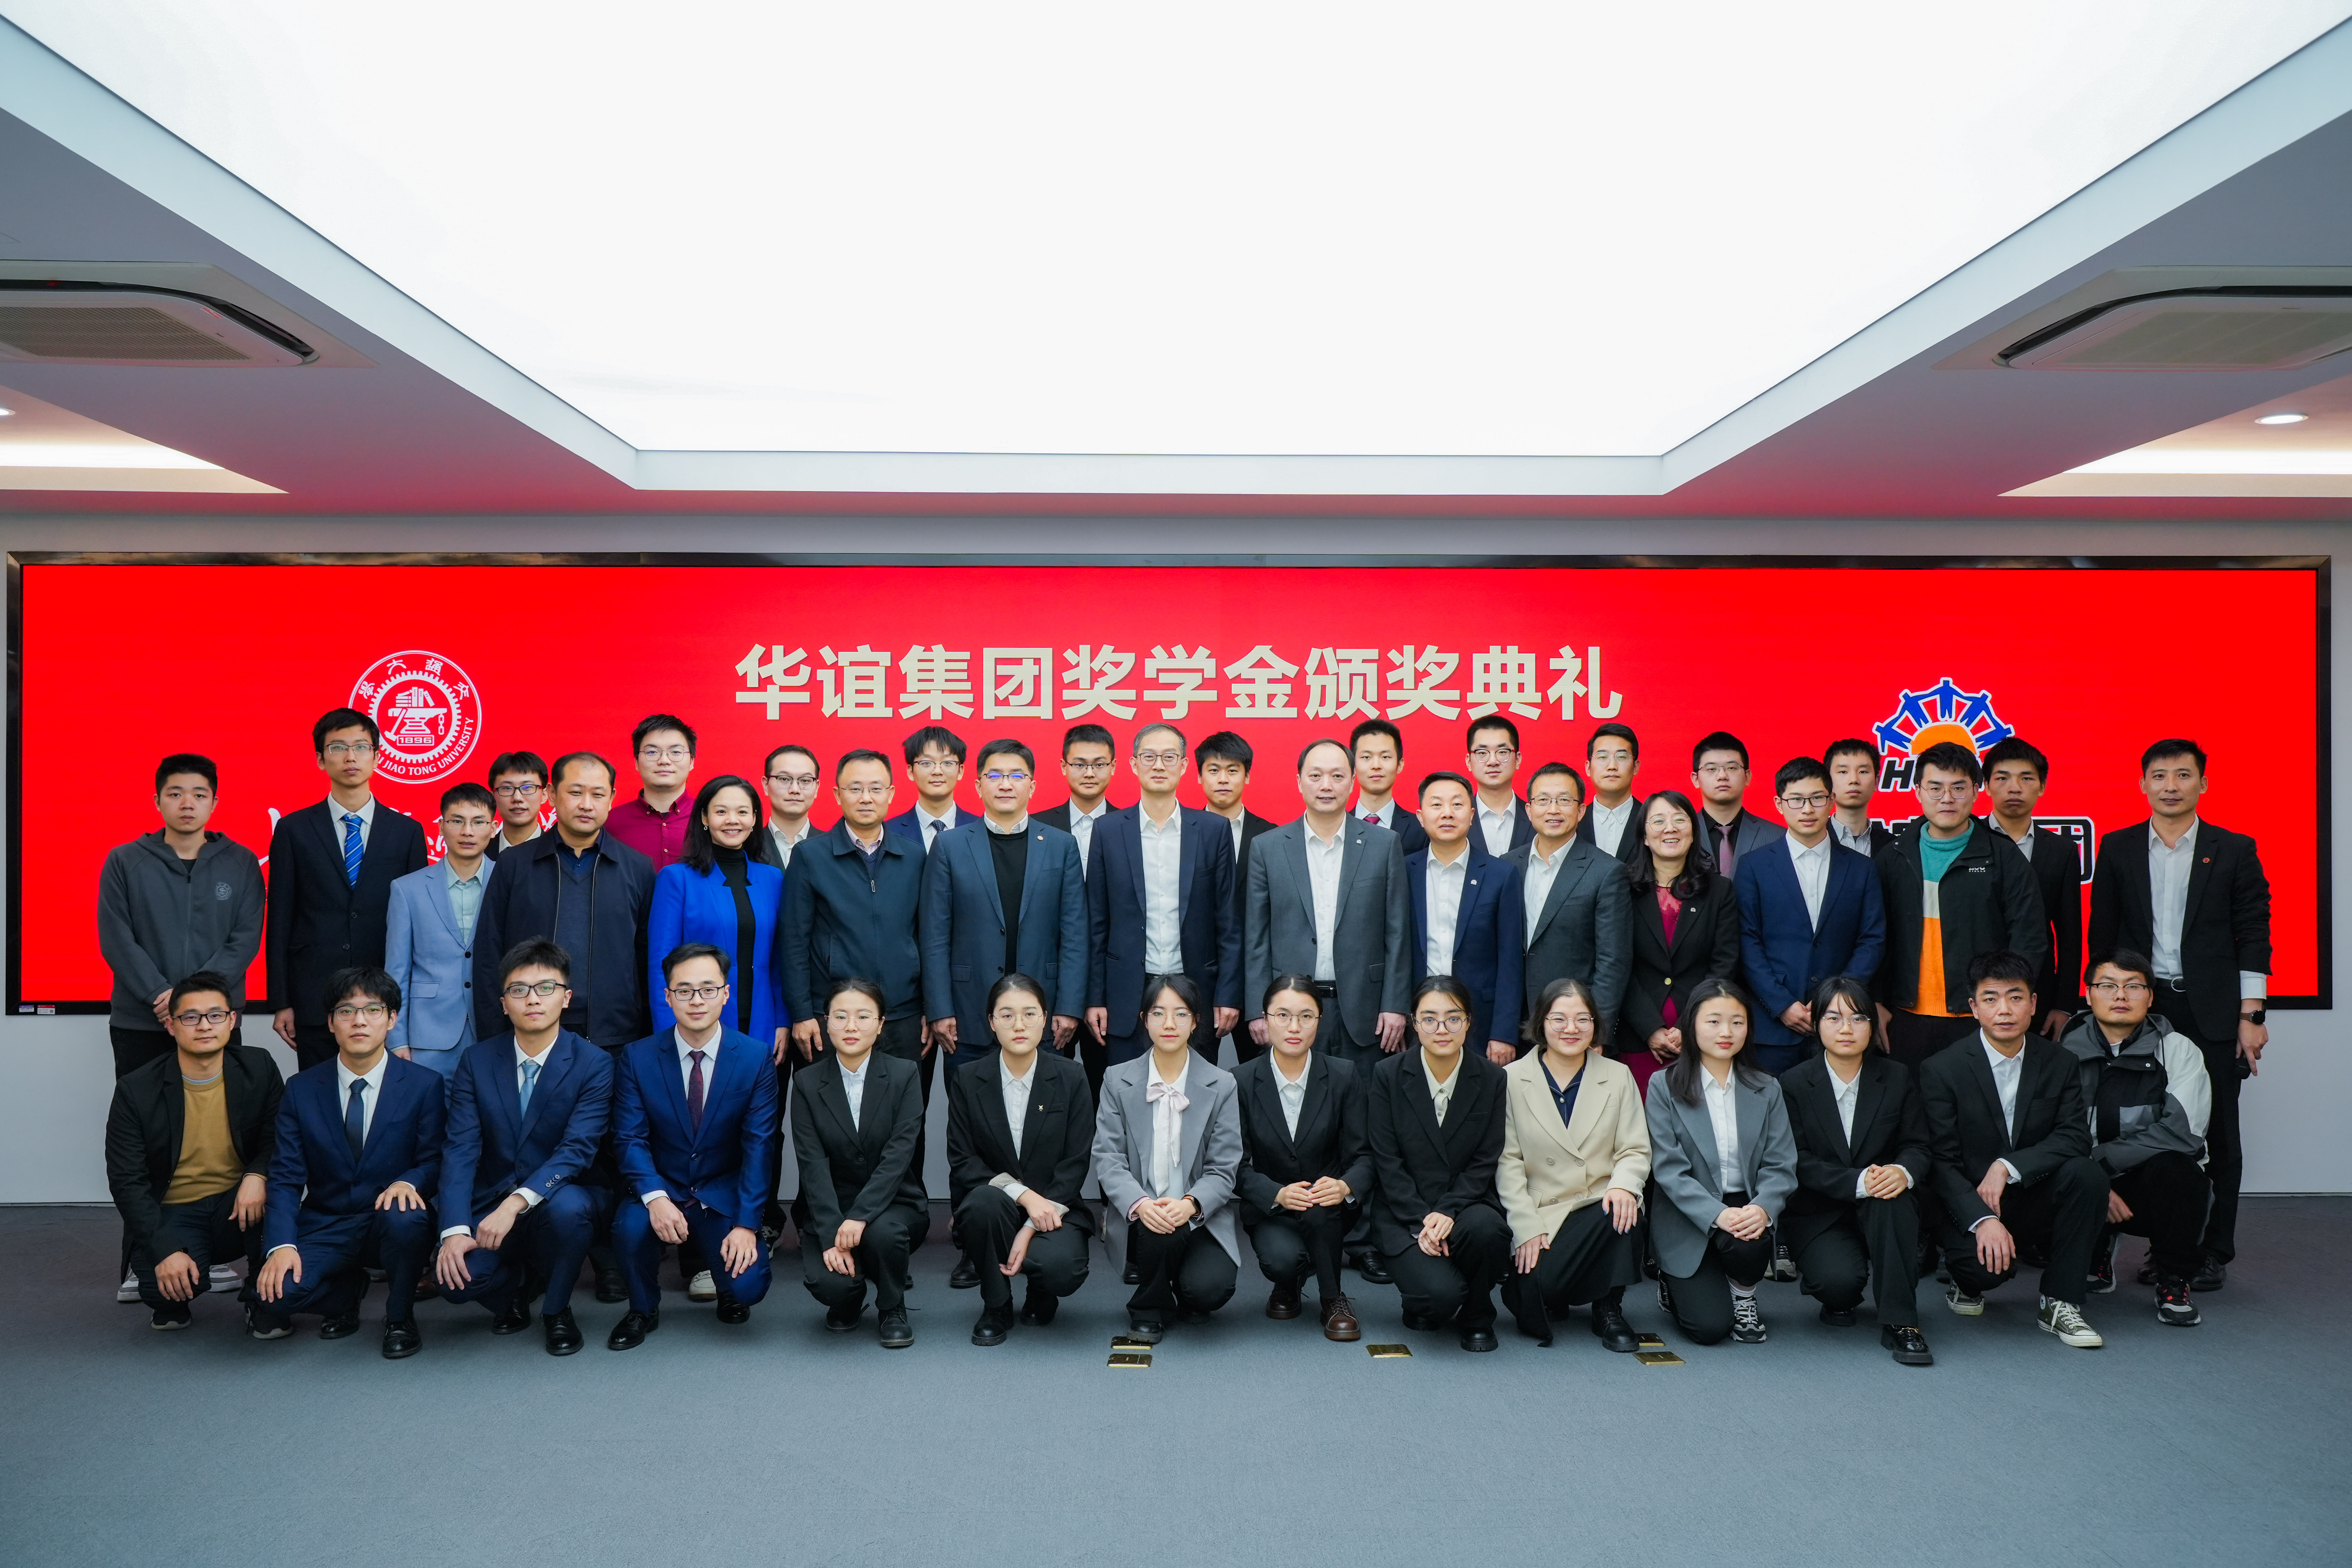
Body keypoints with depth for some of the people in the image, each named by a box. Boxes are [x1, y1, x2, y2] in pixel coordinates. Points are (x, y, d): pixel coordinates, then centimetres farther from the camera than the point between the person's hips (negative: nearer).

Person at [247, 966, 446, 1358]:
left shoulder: (425, 1085, -3)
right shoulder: (302, 1090, 2)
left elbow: (435, 1161, -2)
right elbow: (285, 1178, -2)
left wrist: (409, 1183, -27)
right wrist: (282, 1244, -18)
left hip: (391, 1221, -1)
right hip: (324, 1228, 2)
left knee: (406, 1219, -37)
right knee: (272, 1292, -27)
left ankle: (399, 1318, -6)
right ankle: (347, 1290, 11)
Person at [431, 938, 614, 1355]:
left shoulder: (594, 1065, -9)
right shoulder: (477, 1062, 0)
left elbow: (577, 1150, -20)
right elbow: (461, 1149, -9)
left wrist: (516, 1203, -35)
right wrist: (455, 1231, -23)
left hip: (562, 1196, -2)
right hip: (492, 1203, 2)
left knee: (568, 1207, -36)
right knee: (453, 1276, -25)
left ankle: (557, 1310, -5)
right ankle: (515, 1288, 14)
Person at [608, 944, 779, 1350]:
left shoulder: (755, 1058, -7)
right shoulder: (636, 1058, -5)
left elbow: (759, 1146, -10)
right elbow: (630, 1139, -9)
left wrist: (746, 1224, -19)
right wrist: (655, 1198, -28)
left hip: (724, 1196, -1)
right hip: (662, 1190, 1)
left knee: (748, 1285, -22)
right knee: (630, 1227, -32)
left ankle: (730, 1293, 19)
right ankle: (643, 1311, 1)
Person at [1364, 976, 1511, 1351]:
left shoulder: (1491, 1078, -1)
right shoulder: (1388, 1076, -5)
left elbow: (1485, 1161, -2)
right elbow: (1387, 1162, -6)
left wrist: (1448, 1212, -17)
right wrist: (1422, 1221, -16)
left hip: (1467, 1203, 2)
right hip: (1404, 1212, -2)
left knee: (1486, 1229, -34)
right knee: (1441, 1294, -26)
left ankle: (1476, 1317, -1)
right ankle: (1423, 1307, 14)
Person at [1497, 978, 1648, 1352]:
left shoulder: (1619, 1076, 8)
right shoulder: (1513, 1080, 1)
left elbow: (1635, 1150, 4)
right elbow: (1507, 1162, -2)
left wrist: (1623, 1184, -20)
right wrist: (1527, 1228, -13)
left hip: (1600, 1209, 2)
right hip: (1539, 1213, -2)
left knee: (1624, 1210, -33)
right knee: (1538, 1284, -27)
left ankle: (1609, 1310, -7)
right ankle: (1546, 1300, 13)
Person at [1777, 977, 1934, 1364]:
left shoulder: (1897, 1078, 3)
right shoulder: (1795, 1083, -4)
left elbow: (1919, 1146, -1)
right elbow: (1799, 1162, -11)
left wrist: (1904, 1172, -26)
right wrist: (1858, 1183, -27)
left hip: (1882, 1212, 2)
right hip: (1816, 1214, -2)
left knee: (1894, 1195, -34)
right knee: (1840, 1280, -30)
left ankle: (1900, 1321, -27)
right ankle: (1838, 1299, 11)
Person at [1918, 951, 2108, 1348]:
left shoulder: (2060, 1063, 2)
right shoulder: (1941, 1070, -7)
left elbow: (2075, 1138, -10)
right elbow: (1942, 1163, -11)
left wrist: (2008, 1167, -24)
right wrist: (1983, 1220, -25)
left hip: (2038, 1203, 3)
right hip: (1970, 1207, -3)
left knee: (2088, 1174, -27)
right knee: (1986, 1264, -33)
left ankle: (2060, 1304, -13)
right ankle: (1969, 1282, 9)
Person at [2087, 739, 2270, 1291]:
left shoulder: (2234, 850, 3)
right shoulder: (2118, 849, 6)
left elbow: (2253, 937, 1)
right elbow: (2103, 935, 8)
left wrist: (2252, 1015, -5)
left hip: (2212, 1013, -1)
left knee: (2217, 1136, 5)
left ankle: (2213, 1253, 15)